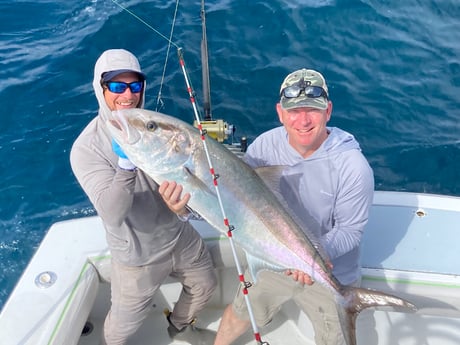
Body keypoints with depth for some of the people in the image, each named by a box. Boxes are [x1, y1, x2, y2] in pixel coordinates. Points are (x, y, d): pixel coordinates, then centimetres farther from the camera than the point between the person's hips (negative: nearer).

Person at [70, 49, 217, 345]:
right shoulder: (86, 148, -21)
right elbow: (112, 213, -29)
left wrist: (178, 190, -33)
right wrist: (126, 164, -46)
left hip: (180, 235, 5)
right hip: (138, 254, -4)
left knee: (204, 286, 23)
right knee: (126, 321, 13)